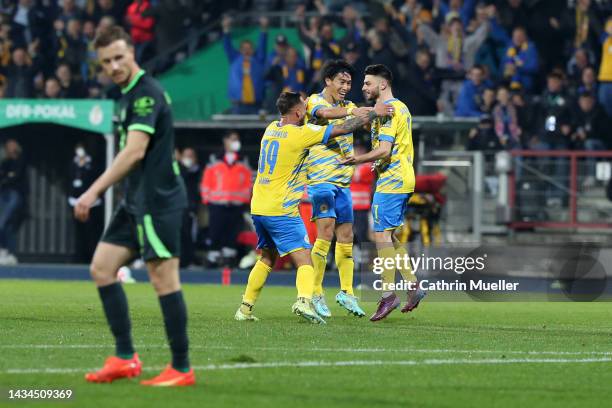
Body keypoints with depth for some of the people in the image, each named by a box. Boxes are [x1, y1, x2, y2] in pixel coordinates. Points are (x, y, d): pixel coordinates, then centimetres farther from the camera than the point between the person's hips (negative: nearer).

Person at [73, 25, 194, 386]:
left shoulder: (146, 92, -15)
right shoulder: (131, 93, 15)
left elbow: (135, 151, -24)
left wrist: (95, 191, -25)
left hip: (158, 200, -10)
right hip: (137, 201, 10)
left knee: (164, 279, -7)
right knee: (102, 267, 8)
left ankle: (182, 369, -1)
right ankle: (125, 358, 10)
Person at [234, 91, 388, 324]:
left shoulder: (271, 128, 9)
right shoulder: (300, 134, -12)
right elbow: (342, 129, -7)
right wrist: (374, 113, 4)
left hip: (258, 208, 7)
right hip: (282, 211, -7)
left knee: (267, 258, 22)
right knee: (304, 260, -9)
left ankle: (245, 309, 21)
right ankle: (304, 300, -33)